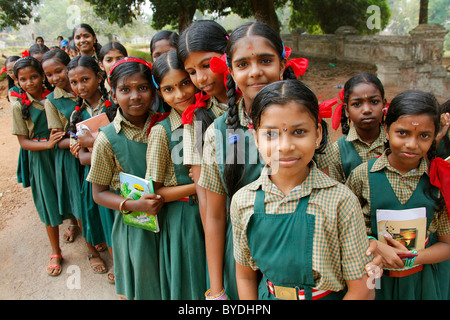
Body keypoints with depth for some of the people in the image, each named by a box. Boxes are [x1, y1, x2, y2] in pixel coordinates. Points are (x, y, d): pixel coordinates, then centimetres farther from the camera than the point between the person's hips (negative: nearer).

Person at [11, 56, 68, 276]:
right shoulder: (19, 105, -6)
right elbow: (23, 141, -6)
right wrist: (48, 144, -22)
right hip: (41, 158, -1)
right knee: (50, 204, 7)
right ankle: (55, 252, 25)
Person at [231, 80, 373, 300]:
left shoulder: (340, 201, -22)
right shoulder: (242, 202, -13)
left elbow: (359, 288, -16)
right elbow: (245, 276, -2)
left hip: (327, 295, -2)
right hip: (267, 297, 2)